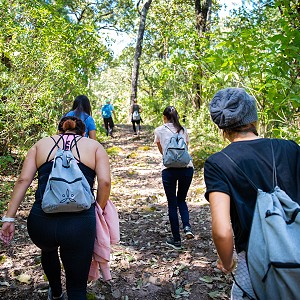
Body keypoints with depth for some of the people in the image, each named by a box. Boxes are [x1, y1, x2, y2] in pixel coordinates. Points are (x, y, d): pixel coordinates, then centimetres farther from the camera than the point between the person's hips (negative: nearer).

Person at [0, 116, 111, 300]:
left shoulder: (41, 144, 16)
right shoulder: (94, 146, 12)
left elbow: (23, 180, 5)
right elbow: (105, 181, -2)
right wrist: (98, 211, 11)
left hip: (41, 222, 3)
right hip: (80, 224, -3)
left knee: (48, 250, 39)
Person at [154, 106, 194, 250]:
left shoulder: (159, 131, 10)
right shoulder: (183, 130, 15)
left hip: (169, 169, -2)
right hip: (187, 167, 3)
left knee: (172, 204, 9)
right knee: (181, 200, 22)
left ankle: (176, 240, 15)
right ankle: (187, 226, 0)